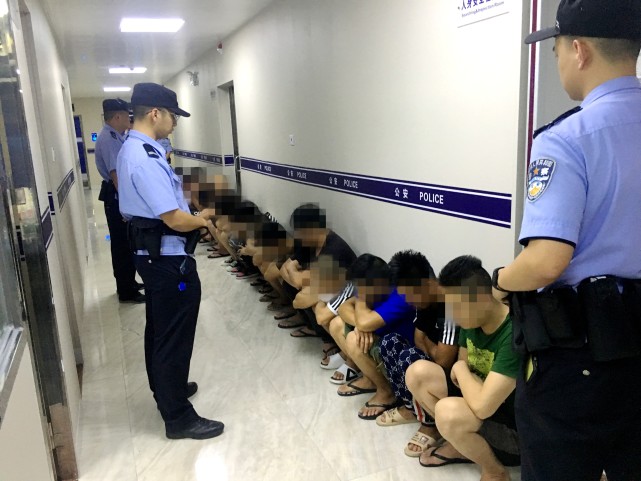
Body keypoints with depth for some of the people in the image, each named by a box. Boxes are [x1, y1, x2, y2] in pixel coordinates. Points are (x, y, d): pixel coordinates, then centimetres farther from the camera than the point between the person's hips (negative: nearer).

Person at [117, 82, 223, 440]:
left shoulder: (132, 150, 9)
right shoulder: (147, 158, -25)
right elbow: (175, 220, -27)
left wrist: (191, 213, 10)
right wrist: (202, 221, -7)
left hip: (152, 254, 11)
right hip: (169, 259, -11)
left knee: (159, 329, 24)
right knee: (175, 336, 2)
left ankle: (165, 388, 44)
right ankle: (179, 418, 16)